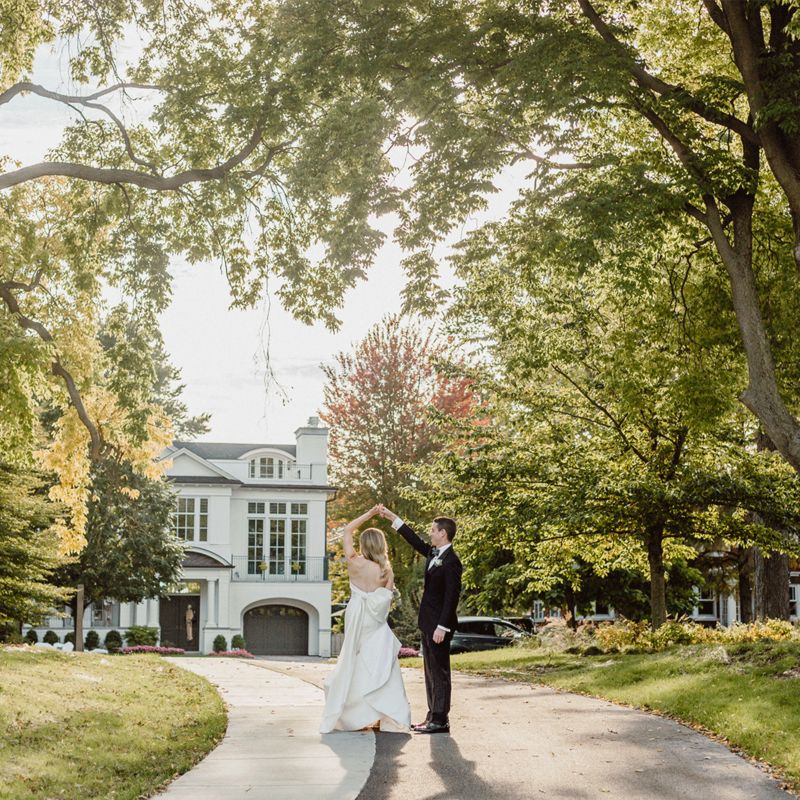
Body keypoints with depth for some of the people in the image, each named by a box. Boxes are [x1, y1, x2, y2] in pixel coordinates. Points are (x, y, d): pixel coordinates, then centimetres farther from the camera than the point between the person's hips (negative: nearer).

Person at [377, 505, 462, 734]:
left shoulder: (451, 561, -17)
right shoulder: (433, 553, 10)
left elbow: (451, 596, -20)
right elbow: (416, 541, 24)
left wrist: (442, 627, -23)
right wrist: (392, 518, 24)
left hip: (439, 625, -10)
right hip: (428, 623, 10)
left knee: (439, 672, -6)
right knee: (431, 671, 13)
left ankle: (440, 720, -2)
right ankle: (433, 717, 18)